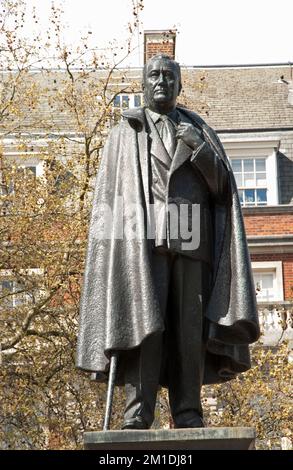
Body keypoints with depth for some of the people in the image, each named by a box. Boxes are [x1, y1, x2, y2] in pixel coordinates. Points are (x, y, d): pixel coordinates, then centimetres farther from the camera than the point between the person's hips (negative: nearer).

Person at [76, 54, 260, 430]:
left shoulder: (199, 129, 21)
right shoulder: (125, 132, 17)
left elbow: (222, 183, 9)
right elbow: (110, 190, 8)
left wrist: (199, 148, -8)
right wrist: (121, 236, -7)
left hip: (189, 234, 2)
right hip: (145, 233, -2)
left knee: (189, 321, -6)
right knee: (144, 317, -15)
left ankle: (187, 415, -6)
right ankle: (137, 413, -18)